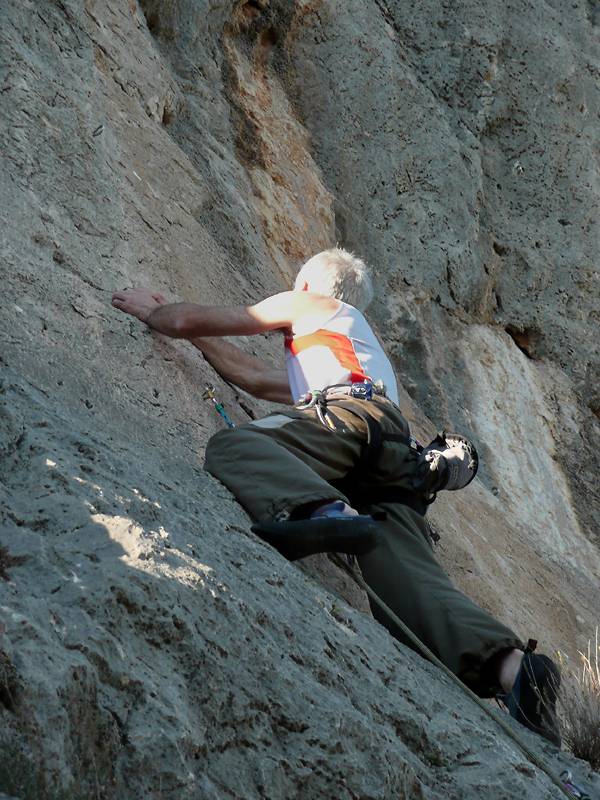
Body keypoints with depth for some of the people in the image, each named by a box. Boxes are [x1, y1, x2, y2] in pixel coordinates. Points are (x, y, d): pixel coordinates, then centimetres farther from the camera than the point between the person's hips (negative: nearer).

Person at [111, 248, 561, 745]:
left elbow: (188, 321, 28)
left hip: (354, 411, -7)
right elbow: (254, 378, 56)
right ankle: (512, 665, -39)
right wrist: (195, 333, 65)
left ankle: (324, 511, -59)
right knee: (412, 581, -15)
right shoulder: (365, 347, 50)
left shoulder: (310, 303, 30)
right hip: (402, 466, 7)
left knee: (232, 446, -28)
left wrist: (151, 311, 49)